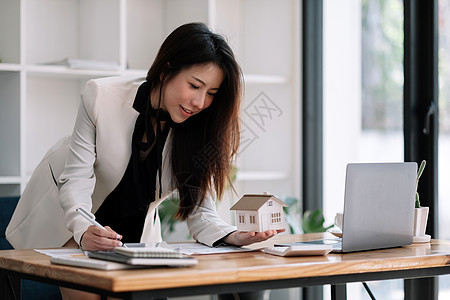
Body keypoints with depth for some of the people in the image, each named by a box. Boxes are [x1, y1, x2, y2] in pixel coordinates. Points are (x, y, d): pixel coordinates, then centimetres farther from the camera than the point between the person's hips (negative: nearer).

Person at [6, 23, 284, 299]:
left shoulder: (200, 129, -21)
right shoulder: (102, 96, -28)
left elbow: (199, 209, -17)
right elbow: (77, 179, -26)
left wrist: (233, 236, -38)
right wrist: (84, 231, -45)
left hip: (135, 230, 3)